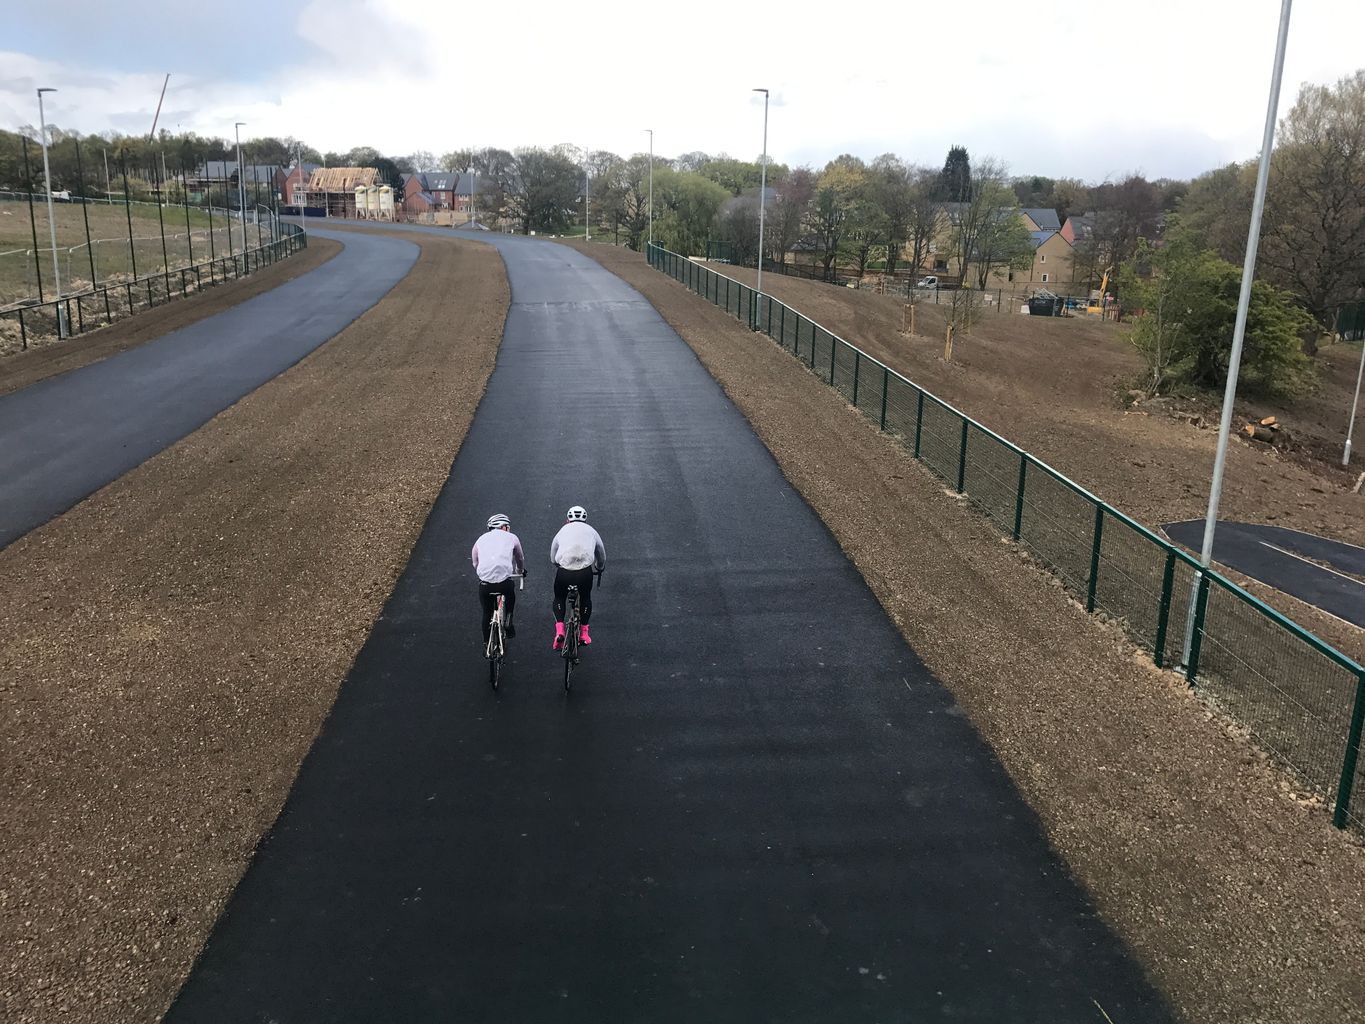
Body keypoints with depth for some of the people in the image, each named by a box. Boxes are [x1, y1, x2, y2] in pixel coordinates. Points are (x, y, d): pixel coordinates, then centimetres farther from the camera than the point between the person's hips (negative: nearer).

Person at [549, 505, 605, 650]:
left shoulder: (562, 530, 23)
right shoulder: (591, 531, 23)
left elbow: (552, 558, 29)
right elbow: (602, 557, 35)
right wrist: (599, 569, 56)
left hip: (564, 571, 0)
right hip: (585, 572, 0)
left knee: (559, 598, 27)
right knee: (585, 597, 29)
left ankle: (559, 630, 9)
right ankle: (584, 633, 29)